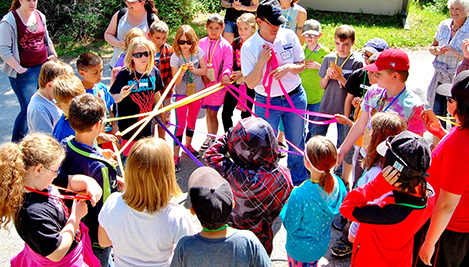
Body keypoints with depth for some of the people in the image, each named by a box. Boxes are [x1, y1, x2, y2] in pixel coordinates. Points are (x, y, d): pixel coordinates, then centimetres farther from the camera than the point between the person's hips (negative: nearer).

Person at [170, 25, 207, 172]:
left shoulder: (198, 52, -8)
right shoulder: (175, 57, -13)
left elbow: (204, 70, -4)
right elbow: (176, 82, -13)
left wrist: (193, 69, -22)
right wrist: (182, 71, -31)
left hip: (197, 92, 3)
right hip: (181, 94, -3)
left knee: (192, 121, 18)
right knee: (180, 124, -5)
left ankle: (188, 144, 40)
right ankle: (176, 155, 2)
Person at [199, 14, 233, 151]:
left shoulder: (226, 45, -5)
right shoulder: (202, 42, 6)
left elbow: (228, 65, -7)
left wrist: (226, 74, -27)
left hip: (218, 83, -4)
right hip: (204, 82, 4)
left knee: (212, 113, -2)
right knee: (208, 111, 12)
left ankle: (212, 139, 12)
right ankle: (209, 137, 26)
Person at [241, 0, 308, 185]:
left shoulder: (289, 36, -7)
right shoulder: (249, 47, -14)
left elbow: (301, 66, 2)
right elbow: (251, 83, -13)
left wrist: (288, 67, -20)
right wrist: (261, 61, -26)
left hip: (295, 98, 2)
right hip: (266, 103, -2)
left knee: (297, 143, 16)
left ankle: (300, 184, 38)